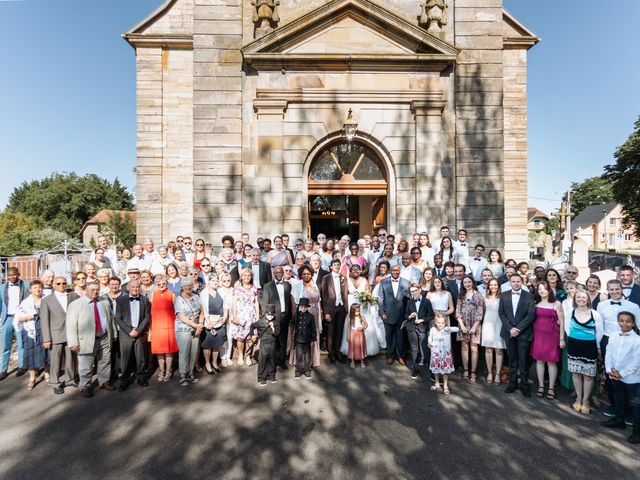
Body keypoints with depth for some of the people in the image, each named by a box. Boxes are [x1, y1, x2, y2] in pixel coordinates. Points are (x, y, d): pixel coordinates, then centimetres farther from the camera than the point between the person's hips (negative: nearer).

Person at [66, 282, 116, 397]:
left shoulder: (104, 303, 9)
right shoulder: (75, 305, -5)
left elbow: (110, 320, 14)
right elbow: (71, 325, -9)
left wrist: (111, 336, 11)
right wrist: (73, 343, -15)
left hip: (104, 339, 4)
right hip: (87, 341, -4)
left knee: (105, 363, 15)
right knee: (86, 367, 6)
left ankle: (104, 382, 31)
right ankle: (85, 387, 24)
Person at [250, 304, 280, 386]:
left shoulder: (275, 322, -3)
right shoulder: (261, 322, -9)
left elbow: (277, 333, -8)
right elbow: (252, 326, 4)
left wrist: (273, 328, -21)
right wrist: (253, 335, 5)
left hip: (272, 344, 3)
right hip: (263, 344, -3)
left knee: (272, 360, 13)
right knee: (262, 361, -1)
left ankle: (271, 376, 29)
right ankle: (261, 379, 10)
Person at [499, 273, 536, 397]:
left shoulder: (529, 296, -3)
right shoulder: (504, 295, 4)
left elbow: (531, 315, -8)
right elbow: (501, 313, 1)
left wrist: (518, 328, -14)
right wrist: (510, 328, -10)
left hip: (523, 333, -2)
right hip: (509, 332, 2)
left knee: (523, 361, 4)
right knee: (512, 359, 12)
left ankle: (524, 385, 18)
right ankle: (512, 382, 23)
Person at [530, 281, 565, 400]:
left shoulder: (556, 304, -4)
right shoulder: (535, 303, 4)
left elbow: (562, 323, -3)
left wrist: (561, 339, -5)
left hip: (551, 335, -3)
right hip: (537, 335, 3)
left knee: (551, 361, 4)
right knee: (539, 360, 8)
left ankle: (551, 388, 18)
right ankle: (541, 386, 20)